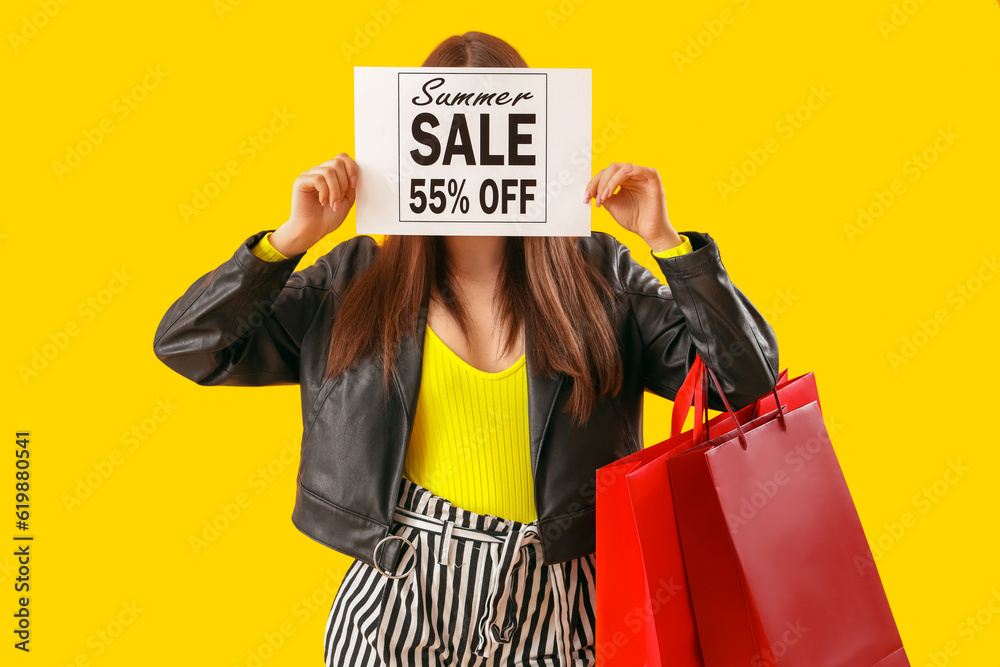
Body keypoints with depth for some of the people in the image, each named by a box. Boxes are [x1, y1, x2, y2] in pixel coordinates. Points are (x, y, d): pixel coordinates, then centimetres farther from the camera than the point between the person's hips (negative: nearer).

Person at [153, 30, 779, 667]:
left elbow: (750, 381, -6)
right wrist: (292, 237, -11)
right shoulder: (356, 281, 0)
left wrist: (666, 241, -13)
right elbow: (187, 347, 0)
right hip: (397, 601, 0)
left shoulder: (601, 277, -2)